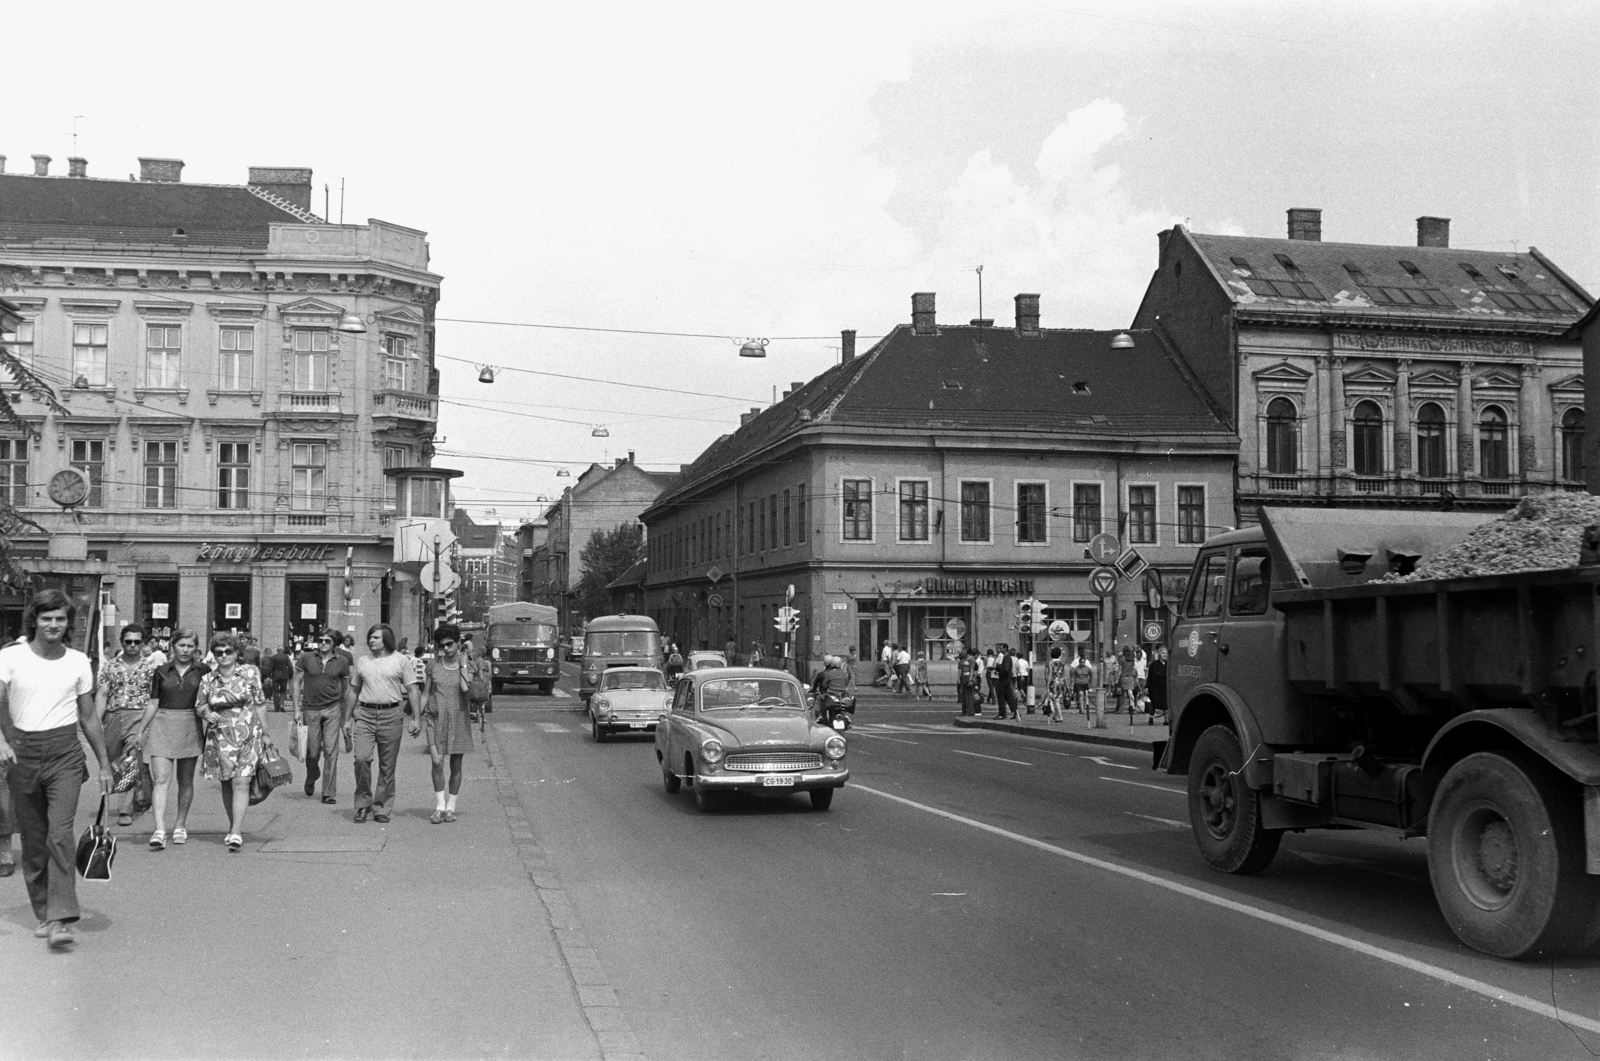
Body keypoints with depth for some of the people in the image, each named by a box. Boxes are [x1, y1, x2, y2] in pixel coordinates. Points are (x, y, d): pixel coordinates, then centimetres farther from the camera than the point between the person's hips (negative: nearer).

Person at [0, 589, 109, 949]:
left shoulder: (79, 662, 6)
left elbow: (89, 717, 13)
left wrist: (105, 764, 14)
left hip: (64, 753, -1)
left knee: (61, 834, -15)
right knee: (33, 841, 8)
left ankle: (61, 919, -18)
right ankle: (43, 914, 20)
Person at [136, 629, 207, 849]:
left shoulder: (202, 671, 4)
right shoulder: (162, 672, 6)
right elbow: (153, 703, 10)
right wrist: (141, 730, 9)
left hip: (189, 727, 0)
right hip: (162, 725, 0)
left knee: (185, 781, 10)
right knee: (161, 779, -11)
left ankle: (181, 825, 24)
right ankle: (159, 831, -19)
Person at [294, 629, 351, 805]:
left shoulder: (341, 662, 2)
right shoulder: (306, 658, 1)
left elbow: (346, 688, 11)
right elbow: (296, 683, 4)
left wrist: (347, 716, 10)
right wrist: (297, 709, -3)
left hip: (333, 709, 0)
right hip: (311, 709, 0)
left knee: (331, 751, -6)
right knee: (312, 751, 5)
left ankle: (329, 793, -1)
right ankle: (311, 779, 36)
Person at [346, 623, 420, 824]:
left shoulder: (400, 661, 3)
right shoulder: (362, 662, 11)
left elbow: (412, 690, 2)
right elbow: (353, 691, 19)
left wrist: (416, 718, -5)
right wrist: (347, 718, 16)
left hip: (391, 715, -1)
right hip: (365, 714, 2)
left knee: (387, 766, 3)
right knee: (362, 758, -14)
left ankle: (381, 809, 12)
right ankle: (363, 803, 2)